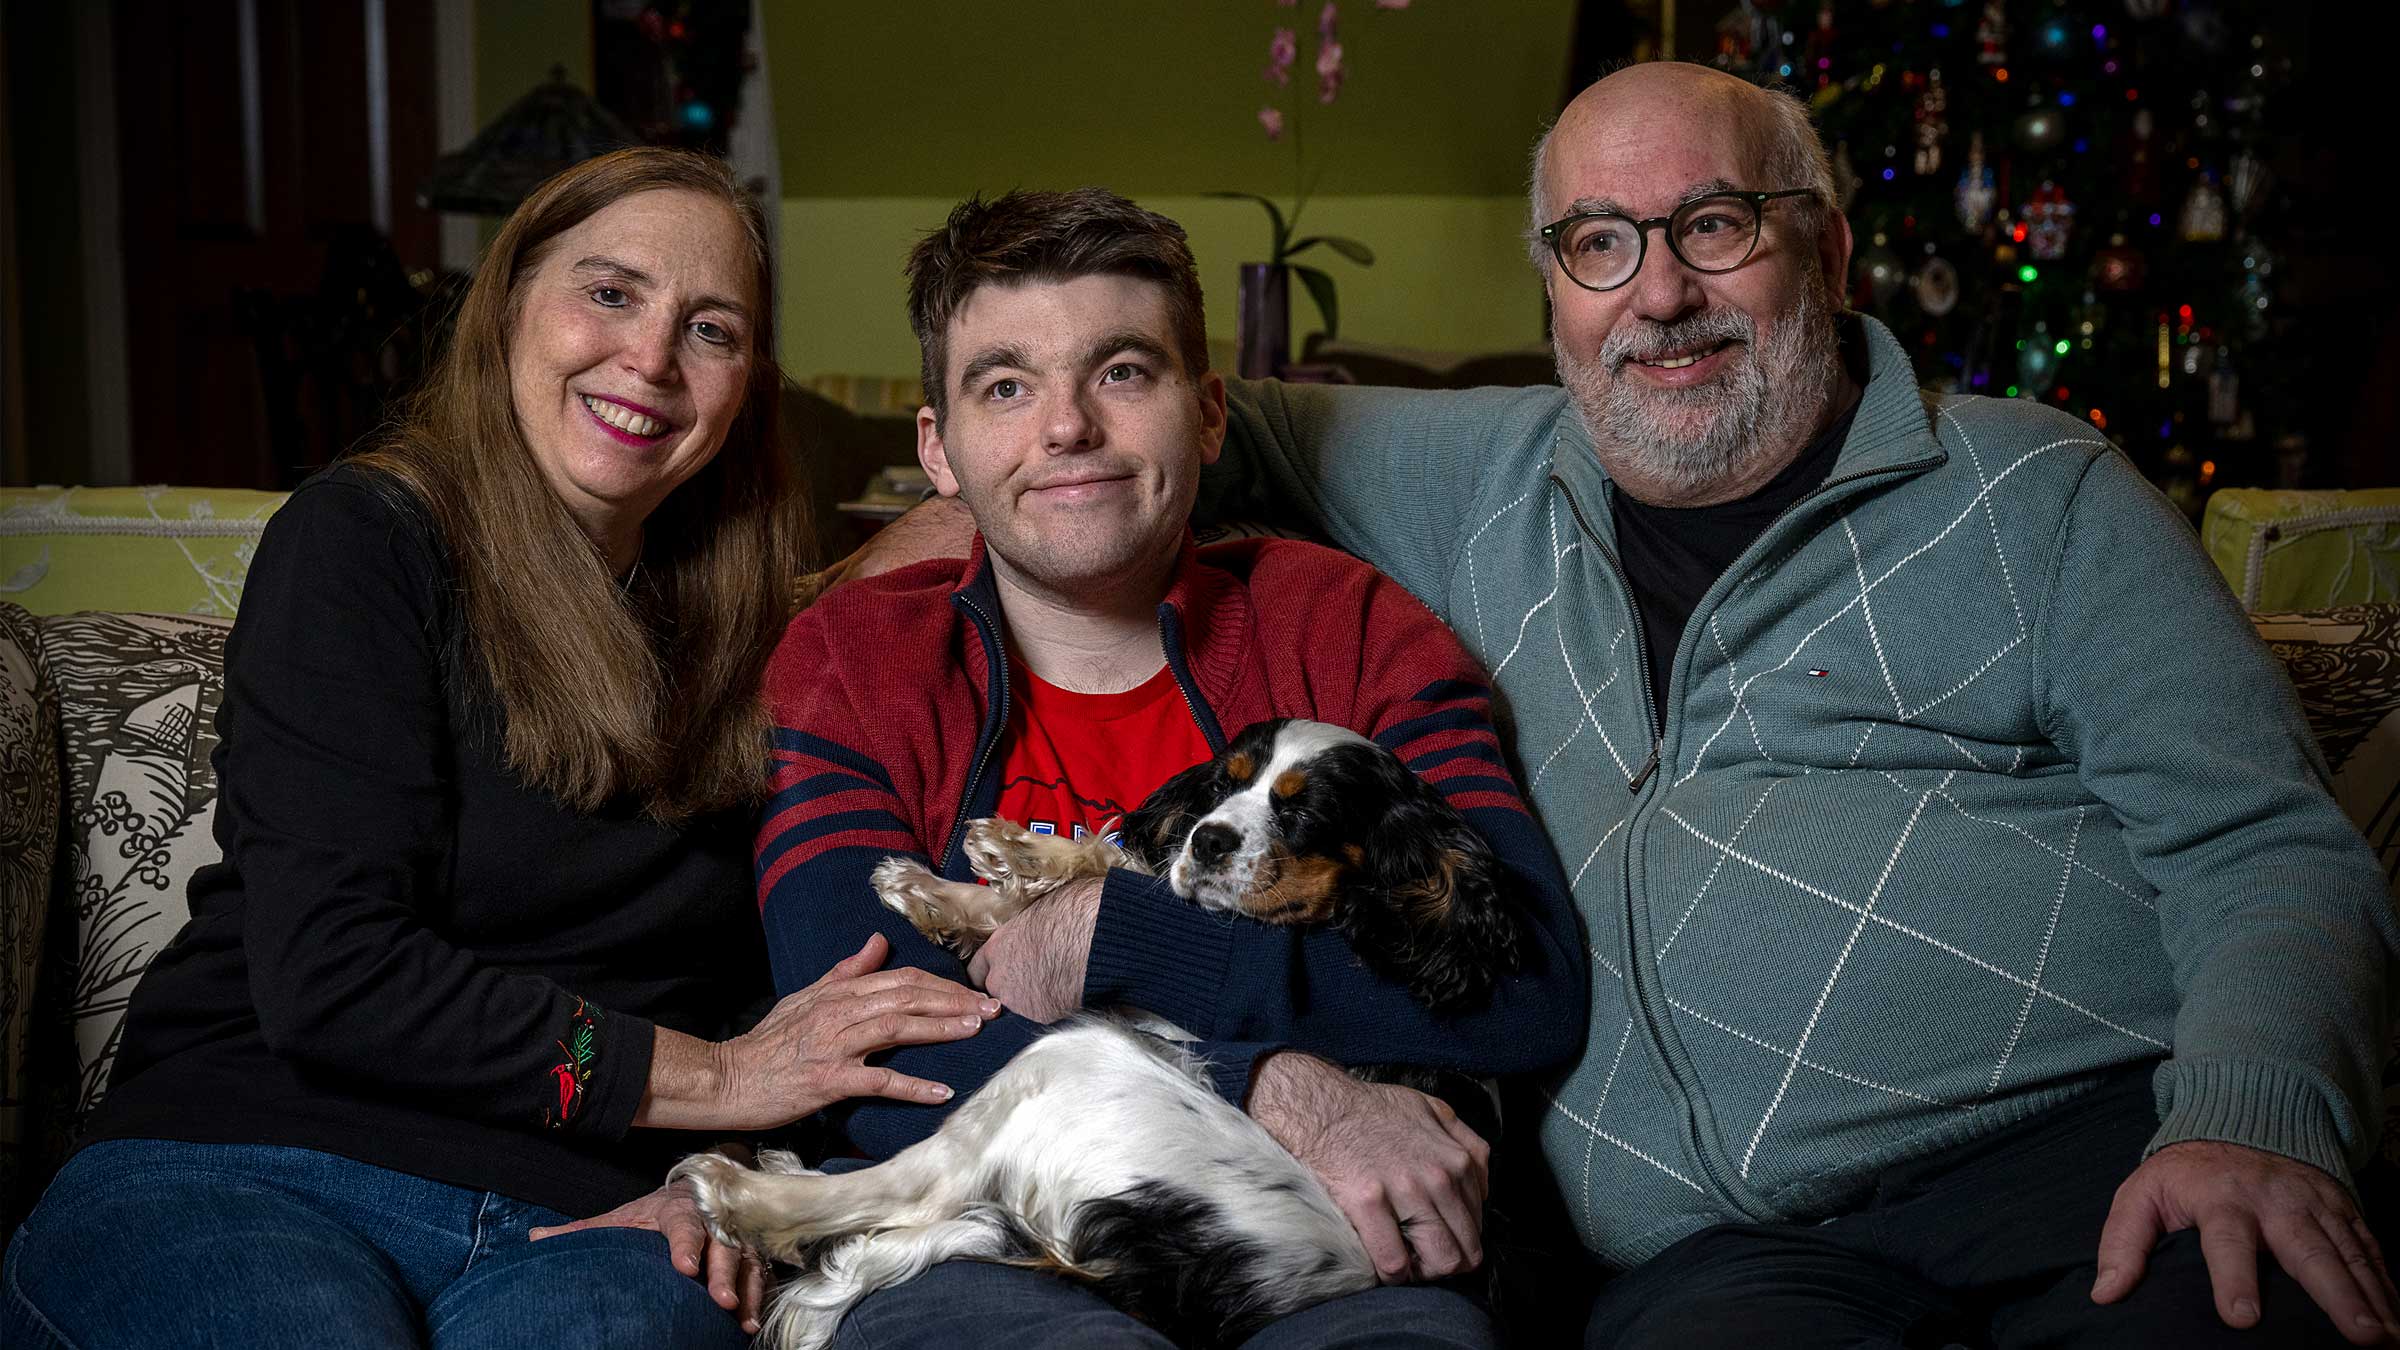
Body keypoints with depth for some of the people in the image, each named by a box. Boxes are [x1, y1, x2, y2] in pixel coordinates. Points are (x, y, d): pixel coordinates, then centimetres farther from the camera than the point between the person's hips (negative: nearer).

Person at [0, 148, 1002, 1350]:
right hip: (252, 1171, -1)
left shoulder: (731, 626, 16)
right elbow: (322, 976, -12)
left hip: (580, 1220, 2)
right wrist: (705, 1074, -8)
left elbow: (753, 983, 16)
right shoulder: (361, 539, -1)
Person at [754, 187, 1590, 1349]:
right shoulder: (850, 664, 8)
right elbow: (873, 1061, -7)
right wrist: (1277, 1096, -19)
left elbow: (1531, 988, -6)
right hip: (982, 1255, 0)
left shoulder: (1344, 630, 9)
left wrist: (1109, 934, -10)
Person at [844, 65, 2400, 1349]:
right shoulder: (1488, 485, 19)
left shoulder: (2034, 492, 9)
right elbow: (1235, 421, 34)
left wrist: (2251, 1121, -16)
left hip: (2084, 1128, -2)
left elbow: (2267, 847, 3)